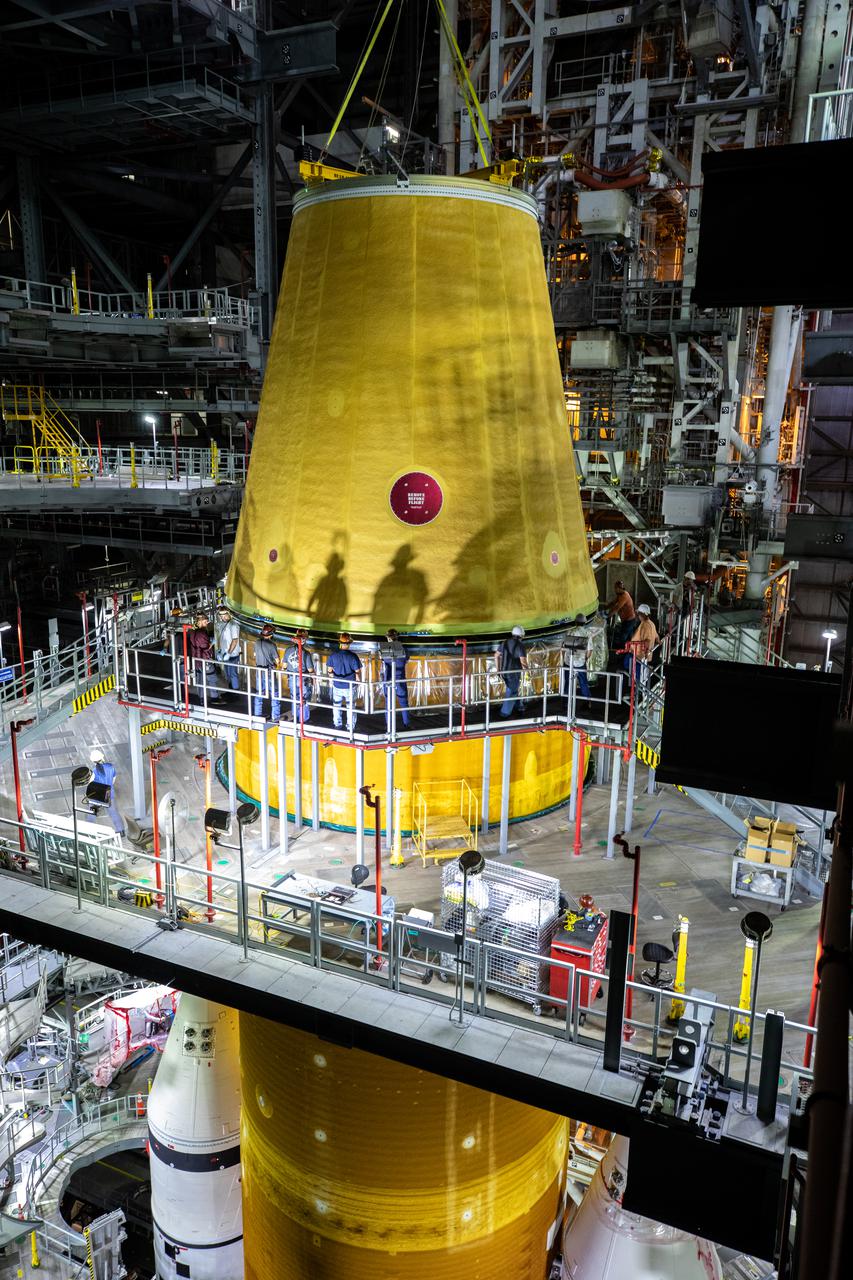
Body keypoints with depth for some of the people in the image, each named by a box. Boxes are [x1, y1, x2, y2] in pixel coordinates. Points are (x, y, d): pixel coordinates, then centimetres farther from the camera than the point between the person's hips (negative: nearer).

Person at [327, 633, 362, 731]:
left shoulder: (333, 655, -10)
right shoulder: (353, 656, -18)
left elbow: (329, 670, -2)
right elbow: (357, 672, -12)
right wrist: (357, 680, 7)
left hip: (337, 685, 2)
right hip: (350, 686, -2)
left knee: (336, 705, 21)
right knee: (351, 707, 13)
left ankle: (337, 725, 32)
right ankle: (350, 727, 21)